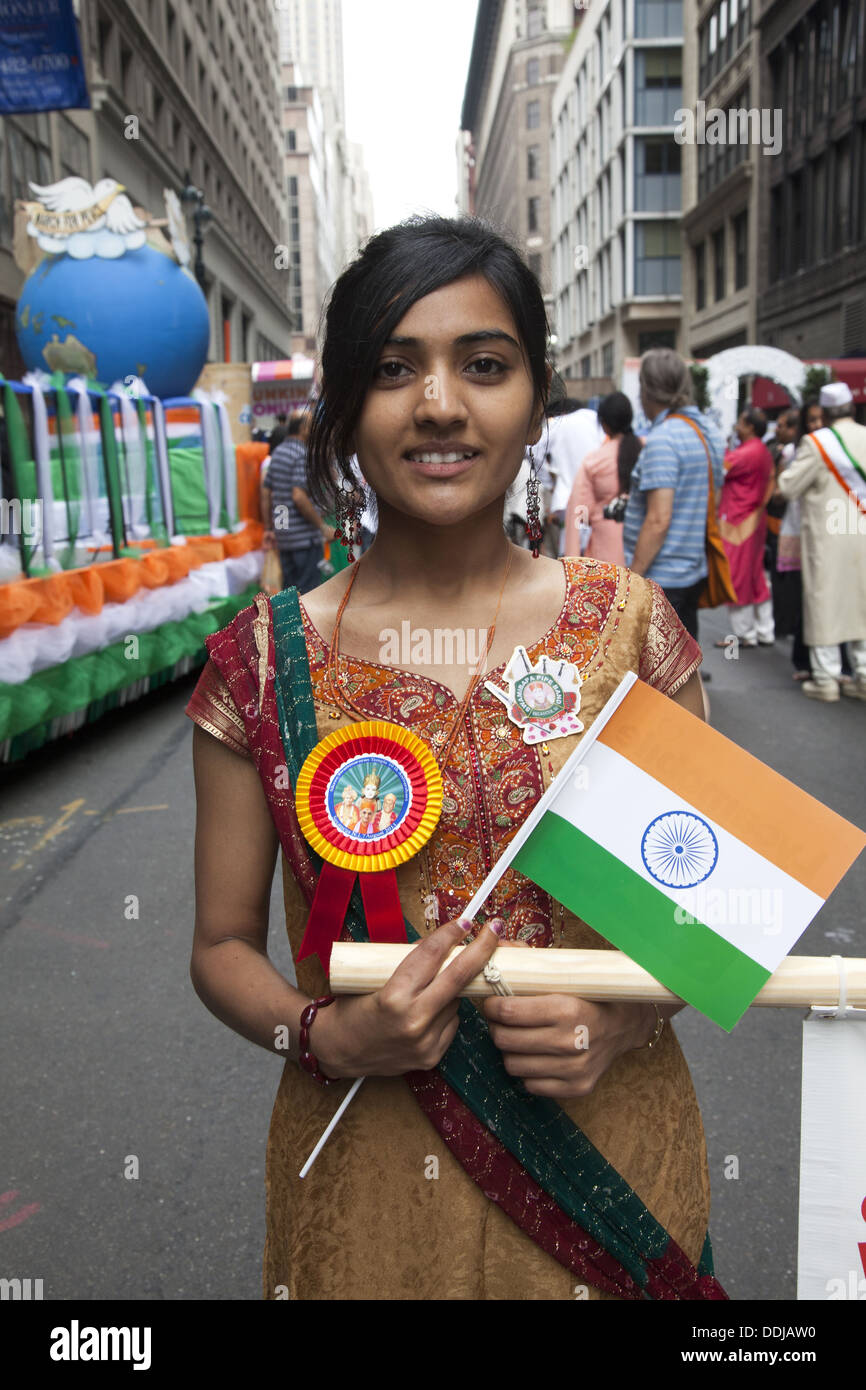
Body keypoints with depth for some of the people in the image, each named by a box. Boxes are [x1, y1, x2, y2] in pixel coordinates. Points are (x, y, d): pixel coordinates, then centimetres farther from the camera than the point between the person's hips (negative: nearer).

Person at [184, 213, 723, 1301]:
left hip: (611, 1153, 1)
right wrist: (327, 1036, -18)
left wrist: (625, 1019, -15)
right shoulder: (263, 662, -8)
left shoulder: (632, 627, -7)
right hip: (367, 1179, 0)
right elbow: (223, 945, 0)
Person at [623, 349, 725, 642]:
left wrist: (631, 578, -18)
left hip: (659, 577, -9)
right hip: (694, 573, 9)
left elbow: (659, 520, -23)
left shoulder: (661, 439, -17)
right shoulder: (710, 432, 11)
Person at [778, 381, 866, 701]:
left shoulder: (816, 443, -12)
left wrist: (791, 464, 9)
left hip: (828, 538, -4)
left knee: (825, 602, 2)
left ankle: (826, 678, 4)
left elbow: (787, 487, -8)